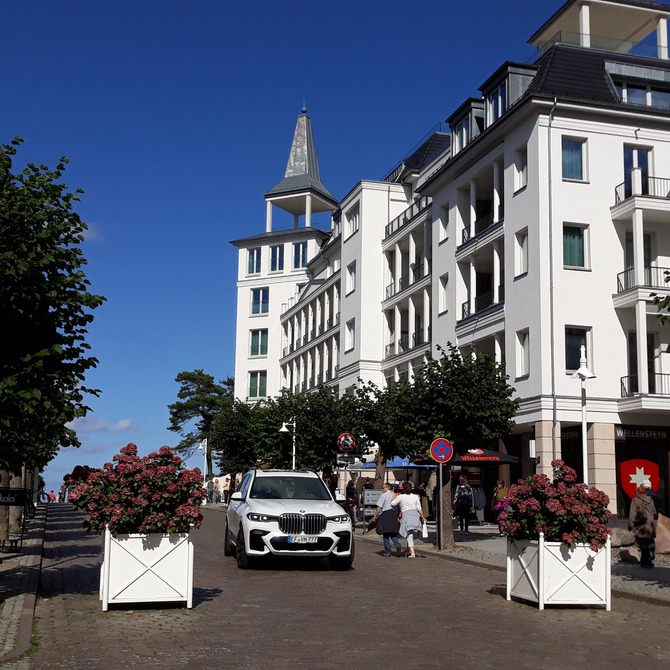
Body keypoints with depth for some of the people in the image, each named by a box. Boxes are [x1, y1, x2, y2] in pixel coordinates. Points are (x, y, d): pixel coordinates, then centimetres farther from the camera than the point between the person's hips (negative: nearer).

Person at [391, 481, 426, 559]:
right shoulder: (415, 497, 7)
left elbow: (392, 504, 8)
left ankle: (412, 553, -17)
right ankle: (408, 551, 24)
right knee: (410, 535, 18)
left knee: (409, 535, -6)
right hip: (415, 515, 4)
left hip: (406, 515, -4)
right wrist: (422, 517, 15)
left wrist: (395, 497, 25)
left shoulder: (400, 497, -1)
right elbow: (419, 509, 6)